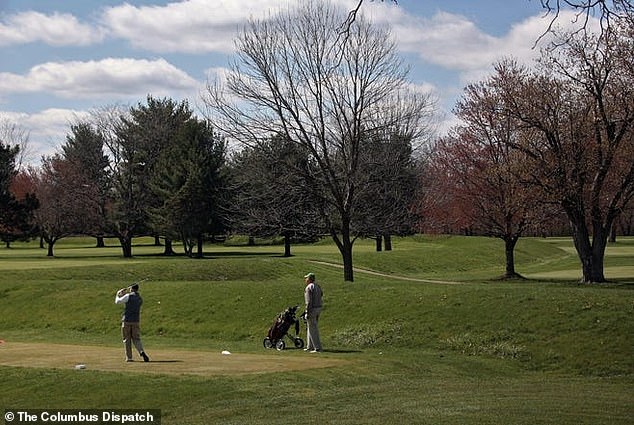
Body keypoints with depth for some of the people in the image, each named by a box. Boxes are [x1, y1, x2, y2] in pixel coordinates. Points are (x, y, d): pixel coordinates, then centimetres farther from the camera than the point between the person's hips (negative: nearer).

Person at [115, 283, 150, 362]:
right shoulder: (140, 299, 10)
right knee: (136, 339, 6)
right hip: (136, 321, 4)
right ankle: (141, 352, -20)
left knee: (127, 340, 5)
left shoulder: (128, 296, -8)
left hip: (126, 320, -4)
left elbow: (117, 301, 0)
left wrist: (117, 295, 19)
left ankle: (129, 357, 5)